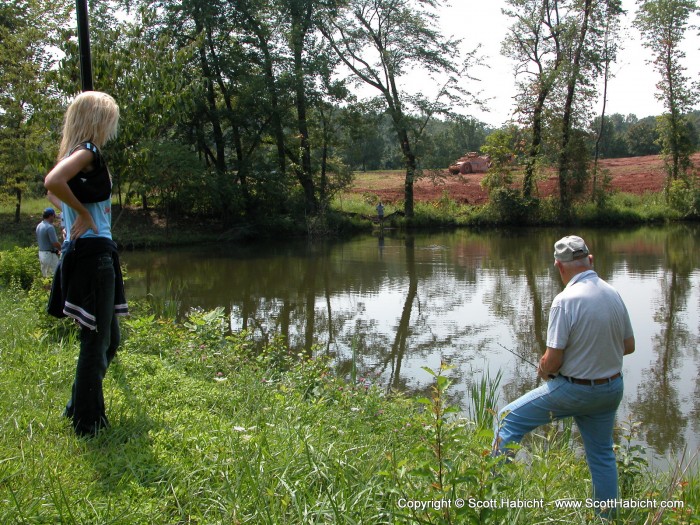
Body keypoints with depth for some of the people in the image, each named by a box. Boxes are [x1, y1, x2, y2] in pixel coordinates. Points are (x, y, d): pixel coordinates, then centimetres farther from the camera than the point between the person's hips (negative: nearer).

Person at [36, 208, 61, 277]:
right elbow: (55, 243, -22)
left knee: (45, 275, 14)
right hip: (50, 255, -9)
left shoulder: (39, 226, 10)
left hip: (41, 253, 9)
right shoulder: (49, 227, -19)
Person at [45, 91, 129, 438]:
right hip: (92, 254, -10)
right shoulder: (86, 152, -12)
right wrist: (84, 213, -18)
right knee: (97, 341, -1)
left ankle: (80, 408, 29)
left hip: (92, 255, 10)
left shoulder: (77, 153, 18)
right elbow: (52, 182, -30)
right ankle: (87, 422, 9)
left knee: (108, 337, 19)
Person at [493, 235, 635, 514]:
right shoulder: (614, 294, -2)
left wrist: (543, 370, 0)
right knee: (602, 454, 22)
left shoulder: (566, 300, -22)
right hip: (612, 389, 6)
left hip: (573, 391, -6)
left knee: (509, 419, 8)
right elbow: (629, 345, 9)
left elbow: (553, 360, -21)